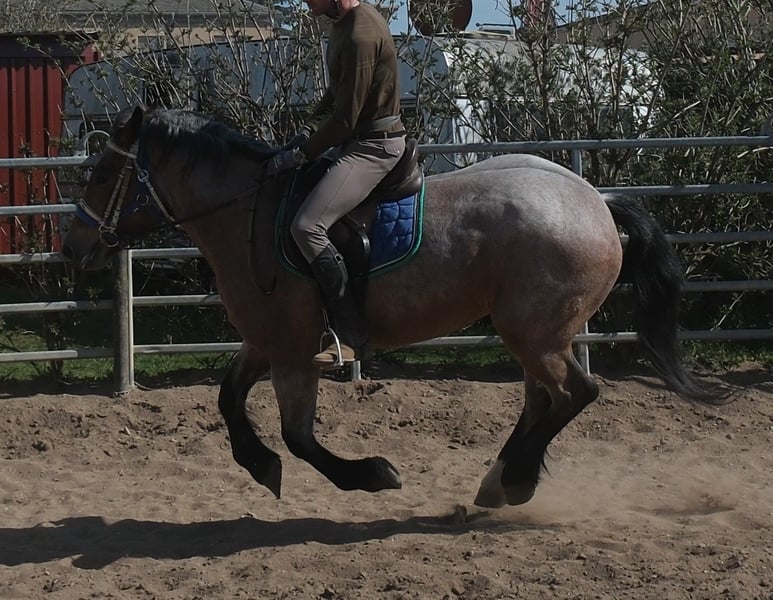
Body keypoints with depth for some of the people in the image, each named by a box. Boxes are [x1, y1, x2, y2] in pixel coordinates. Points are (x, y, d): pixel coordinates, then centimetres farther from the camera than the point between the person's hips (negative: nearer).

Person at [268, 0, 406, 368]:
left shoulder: (360, 36, -22)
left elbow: (345, 118, -21)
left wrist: (302, 154, -13)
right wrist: (307, 134, 8)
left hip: (374, 148, -11)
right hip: (359, 141, 11)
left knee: (307, 226, -25)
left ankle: (350, 334, -21)